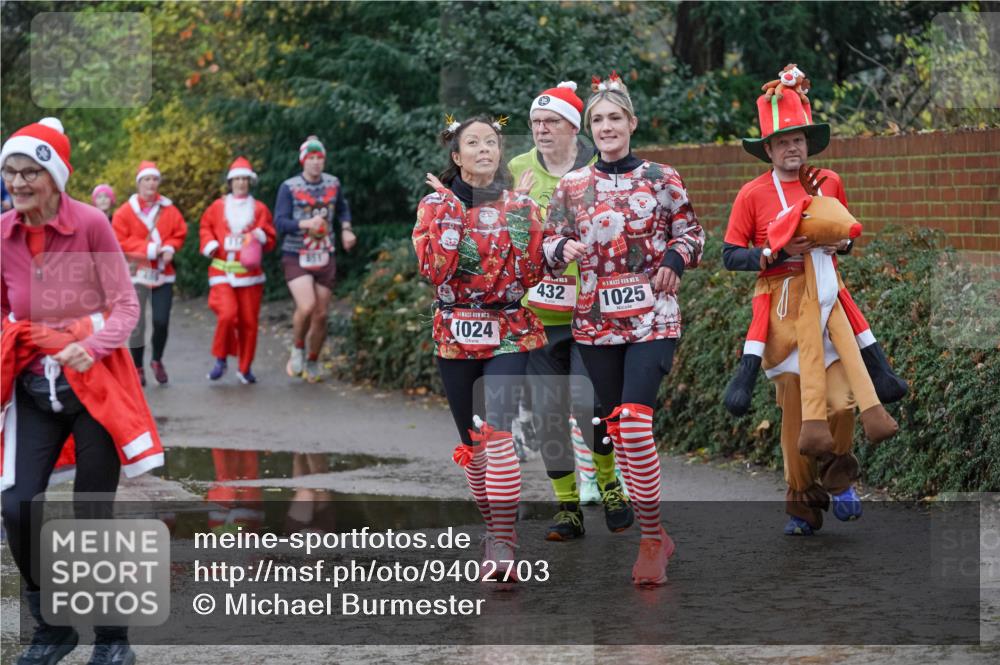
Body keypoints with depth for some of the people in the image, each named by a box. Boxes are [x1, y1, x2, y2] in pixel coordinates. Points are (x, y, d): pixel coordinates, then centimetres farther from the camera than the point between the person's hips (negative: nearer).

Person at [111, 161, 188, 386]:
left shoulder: (169, 209, 5)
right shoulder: (125, 211, -3)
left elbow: (180, 233, 10)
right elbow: (119, 241, -6)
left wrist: (170, 248, -11)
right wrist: (148, 248, -14)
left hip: (163, 273, 2)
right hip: (137, 272, -2)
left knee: (162, 321, -5)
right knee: (137, 324, -1)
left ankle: (157, 361, 20)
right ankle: (138, 368, 12)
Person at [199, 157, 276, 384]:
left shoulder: (259, 209, 7)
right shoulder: (218, 206, 5)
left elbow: (270, 240, 10)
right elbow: (206, 227, 14)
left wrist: (261, 236, -11)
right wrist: (210, 244, -4)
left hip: (249, 273, 2)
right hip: (222, 271, -2)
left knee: (249, 321, 4)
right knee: (227, 314, -20)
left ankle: (245, 369, 18)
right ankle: (220, 360, 0)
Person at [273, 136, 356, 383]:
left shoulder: (333, 184, 5)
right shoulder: (289, 187, -8)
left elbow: (343, 209, 24)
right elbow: (280, 223, -14)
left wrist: (346, 229, 6)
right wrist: (306, 224, -29)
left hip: (324, 258, 4)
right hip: (296, 258, -4)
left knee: (321, 314, 5)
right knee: (306, 306, -23)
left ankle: (312, 362, 25)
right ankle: (297, 349, 3)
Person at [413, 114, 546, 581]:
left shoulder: (519, 205, 3)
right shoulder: (435, 204, 2)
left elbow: (532, 276, -4)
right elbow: (435, 270, -13)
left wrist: (523, 220, -11)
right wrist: (449, 212, -14)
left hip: (508, 334, -2)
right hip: (455, 336, 2)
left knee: (497, 433, -20)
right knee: (473, 443, 11)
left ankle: (503, 543, -21)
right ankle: (492, 524, 31)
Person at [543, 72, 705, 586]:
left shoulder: (660, 178, 0)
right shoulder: (572, 186, 5)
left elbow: (691, 231, 9)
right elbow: (549, 243, 8)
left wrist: (675, 258, -10)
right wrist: (565, 248, -14)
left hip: (651, 316, -3)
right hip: (596, 318, 3)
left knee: (635, 423, -18)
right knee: (616, 427, 8)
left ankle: (651, 540, -9)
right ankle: (655, 535, 23)